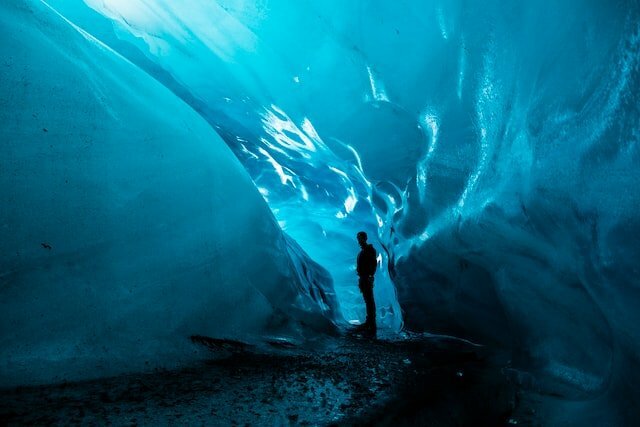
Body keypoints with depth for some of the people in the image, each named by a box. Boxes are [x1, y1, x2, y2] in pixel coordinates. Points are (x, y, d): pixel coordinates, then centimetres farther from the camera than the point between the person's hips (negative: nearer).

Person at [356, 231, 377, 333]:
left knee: (370, 300, -8)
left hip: (367, 278, -9)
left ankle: (372, 324, -7)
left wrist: (370, 276, -23)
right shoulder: (362, 251, 17)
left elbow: (374, 264, -18)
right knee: (367, 300, 13)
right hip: (362, 278, 9)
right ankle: (369, 322, 21)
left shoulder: (370, 250, -10)